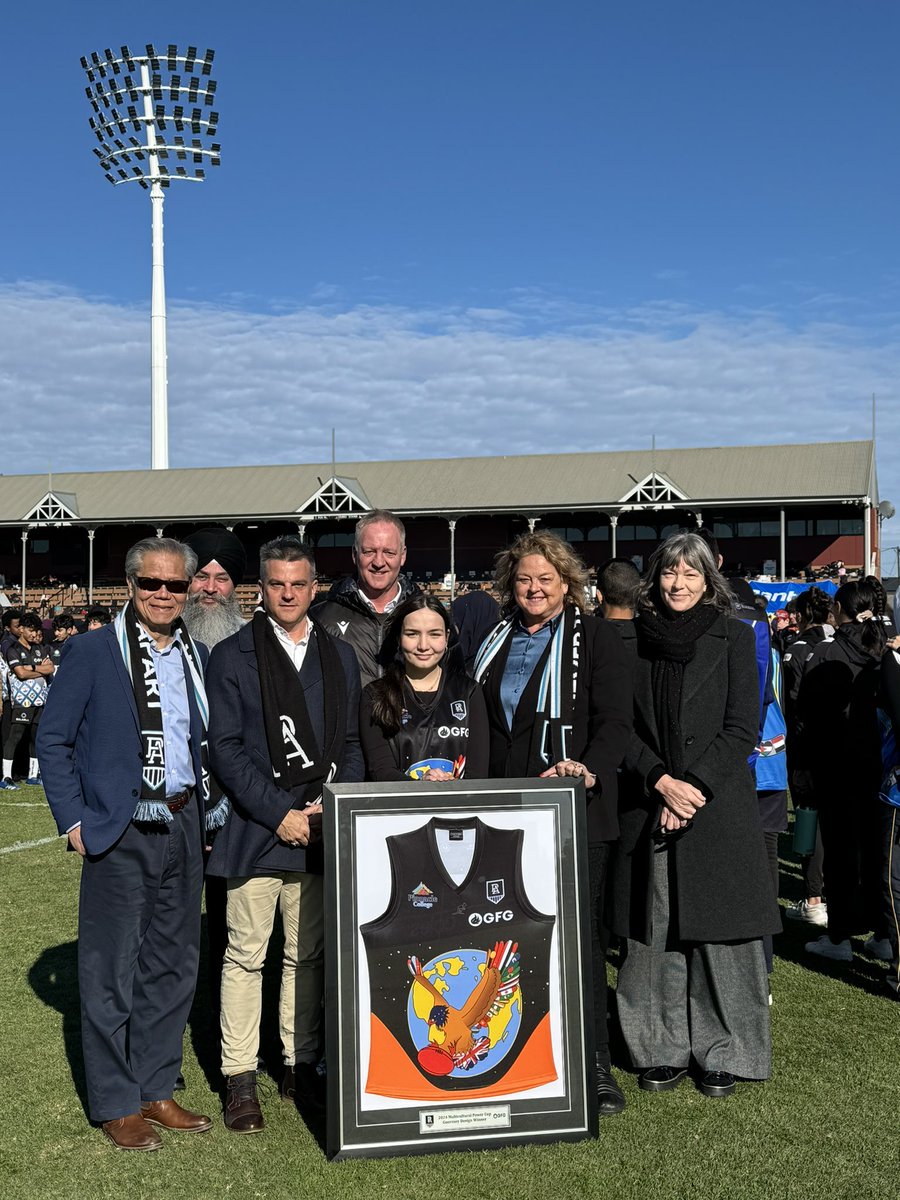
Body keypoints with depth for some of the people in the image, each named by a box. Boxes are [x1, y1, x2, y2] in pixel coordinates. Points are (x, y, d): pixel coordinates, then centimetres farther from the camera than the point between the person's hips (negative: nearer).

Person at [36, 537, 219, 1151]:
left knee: (174, 965, 13)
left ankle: (156, 1089, 27)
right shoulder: (91, 652, -5)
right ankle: (116, 1104, 18)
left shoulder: (198, 656, 9)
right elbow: (53, 740, -3)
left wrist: (208, 810, 9)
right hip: (120, 830, -5)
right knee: (112, 970, 4)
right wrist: (74, 820, -8)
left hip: (184, 826, 5)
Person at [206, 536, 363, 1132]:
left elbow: (352, 743, 12)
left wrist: (335, 804, -5)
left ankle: (301, 1066, 24)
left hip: (321, 830, 3)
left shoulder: (340, 656, 12)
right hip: (256, 829, -3)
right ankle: (240, 1079, 13)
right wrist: (280, 814, -12)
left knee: (308, 954, 11)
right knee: (246, 954, 1)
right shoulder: (233, 655, 0)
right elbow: (226, 749, -5)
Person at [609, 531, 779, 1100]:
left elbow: (743, 728, -3)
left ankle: (724, 1054, 15)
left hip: (721, 806, -2)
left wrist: (693, 787, -11)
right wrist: (662, 782, -9)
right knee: (653, 934, 4)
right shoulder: (635, 640, 8)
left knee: (720, 933, 1)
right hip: (649, 811, 2)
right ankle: (664, 1051, 18)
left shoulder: (734, 637, 2)